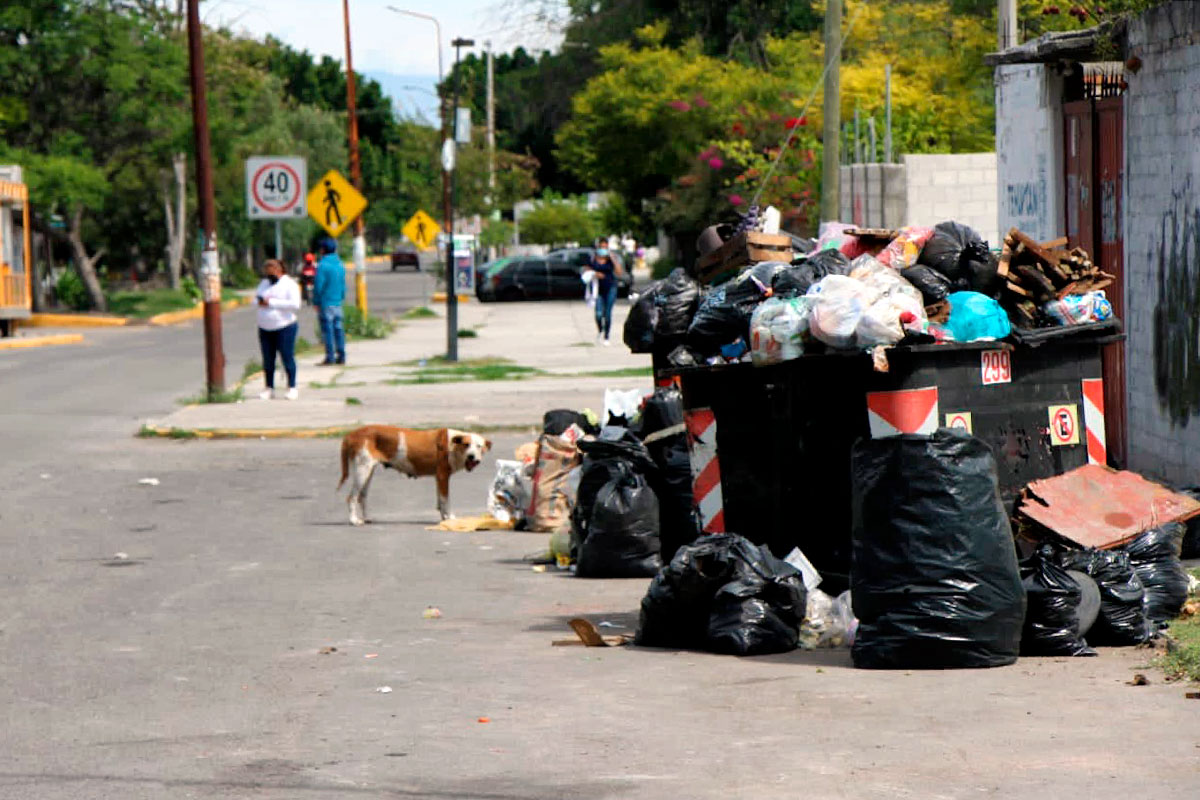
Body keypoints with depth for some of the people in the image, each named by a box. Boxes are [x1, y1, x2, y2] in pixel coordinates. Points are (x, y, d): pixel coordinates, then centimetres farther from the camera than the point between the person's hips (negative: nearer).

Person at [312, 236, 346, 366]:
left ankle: (330, 357, -6)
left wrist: (315, 302, -5)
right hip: (338, 302, 7)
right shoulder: (340, 264, 10)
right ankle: (341, 356, 13)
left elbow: (318, 286, -14)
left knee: (327, 330, -5)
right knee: (338, 328, 10)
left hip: (325, 302, -7)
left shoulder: (323, 265, -14)